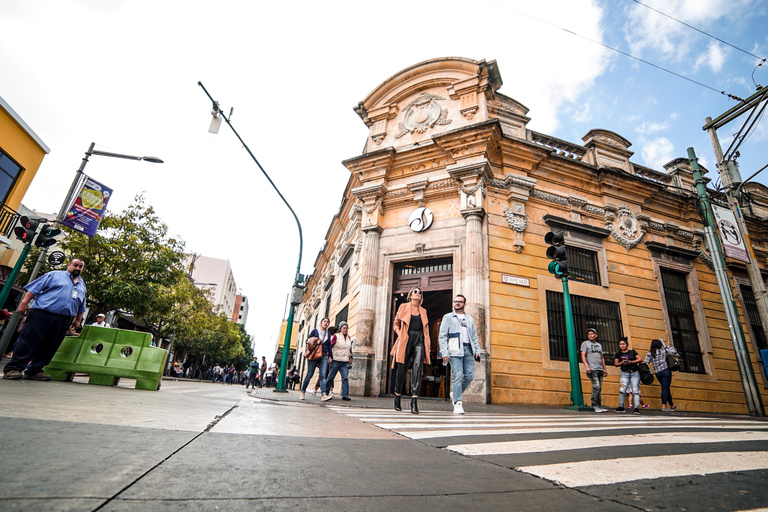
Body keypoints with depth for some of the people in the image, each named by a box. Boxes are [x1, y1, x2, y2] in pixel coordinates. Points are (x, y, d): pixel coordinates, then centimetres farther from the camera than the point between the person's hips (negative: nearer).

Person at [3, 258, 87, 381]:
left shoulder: (82, 285, 22)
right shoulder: (54, 275, 8)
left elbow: (81, 307, 26)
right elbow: (34, 288, 1)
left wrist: (78, 320, 20)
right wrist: (25, 302, -10)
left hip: (63, 321, 5)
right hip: (42, 315, -5)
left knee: (49, 347, 5)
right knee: (28, 341, -4)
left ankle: (34, 371, 14)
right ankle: (13, 369, 4)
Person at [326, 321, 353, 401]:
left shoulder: (349, 338, 14)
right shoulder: (336, 336, -3)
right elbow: (329, 346, -5)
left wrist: (351, 357, 16)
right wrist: (329, 357, -13)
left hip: (345, 362, 4)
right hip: (335, 360, -4)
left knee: (345, 378, -7)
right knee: (330, 377, 4)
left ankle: (345, 395, -6)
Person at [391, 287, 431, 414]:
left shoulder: (423, 311, 18)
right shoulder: (403, 307, 10)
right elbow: (396, 323, 13)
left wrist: (427, 343, 10)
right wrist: (400, 335, -3)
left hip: (419, 340, 2)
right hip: (406, 339, -2)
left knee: (418, 366, -17)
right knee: (402, 369, 2)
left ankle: (414, 399, -20)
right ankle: (397, 396, 23)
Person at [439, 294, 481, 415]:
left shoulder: (469, 319, 23)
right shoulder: (448, 317, 11)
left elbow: (474, 337, 23)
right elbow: (442, 336, 4)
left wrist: (477, 351, 9)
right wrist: (444, 353, -7)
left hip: (468, 349, 4)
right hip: (455, 350, -4)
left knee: (469, 375, -2)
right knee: (457, 376, -11)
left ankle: (455, 394, 20)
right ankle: (457, 403, -4)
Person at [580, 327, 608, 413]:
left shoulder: (599, 345, 22)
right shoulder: (585, 343, 4)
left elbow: (602, 357, 24)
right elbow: (583, 355, -5)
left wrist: (605, 369, 16)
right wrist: (586, 366, -17)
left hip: (600, 369, 6)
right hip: (592, 369, -6)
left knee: (600, 388, 4)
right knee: (596, 386, -13)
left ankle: (599, 405, 10)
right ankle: (595, 405, -6)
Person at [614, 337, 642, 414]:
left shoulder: (632, 352, 9)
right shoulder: (618, 354, 12)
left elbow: (639, 359, -2)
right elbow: (616, 364, 8)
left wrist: (630, 362, -13)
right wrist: (622, 363, -11)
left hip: (635, 373, -1)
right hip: (625, 374, 1)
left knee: (635, 390, -6)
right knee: (622, 390, -10)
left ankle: (637, 407, -3)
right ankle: (621, 407, 1)